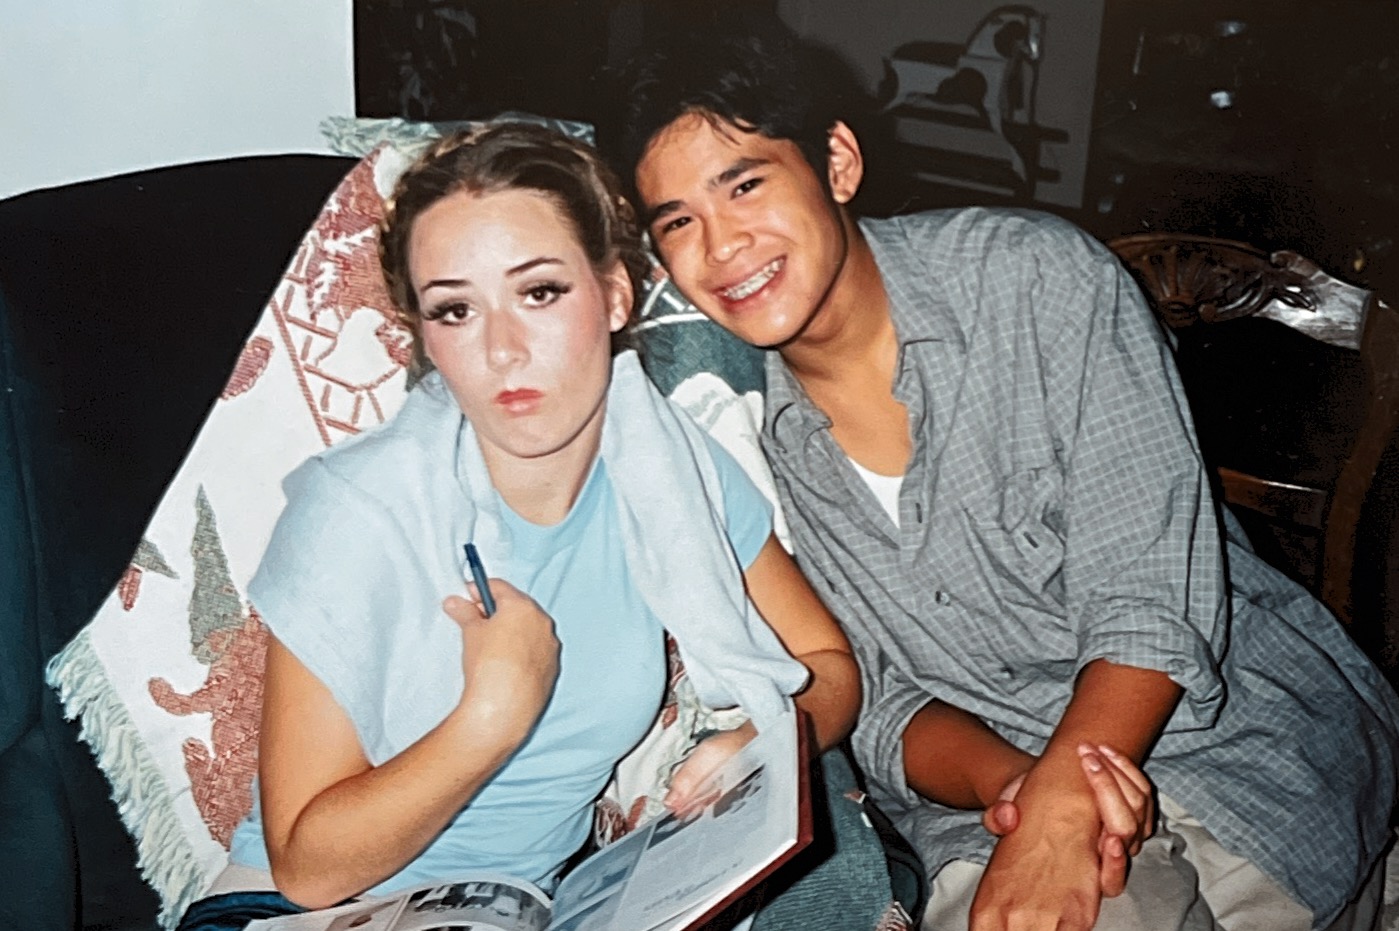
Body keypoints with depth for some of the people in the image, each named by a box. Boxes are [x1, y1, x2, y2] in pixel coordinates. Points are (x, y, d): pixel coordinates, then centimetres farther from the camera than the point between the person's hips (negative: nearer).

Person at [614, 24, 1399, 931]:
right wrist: (1009, 782, -22)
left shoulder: (1036, 277, -13)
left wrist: (1058, 814, -29)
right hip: (988, 769, 3)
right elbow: (879, 705, -1)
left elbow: (1153, 602, -15)